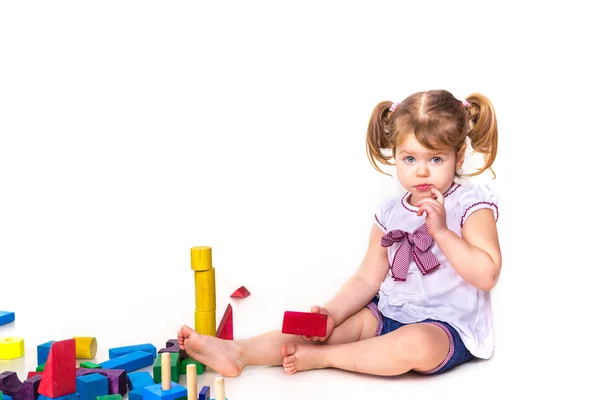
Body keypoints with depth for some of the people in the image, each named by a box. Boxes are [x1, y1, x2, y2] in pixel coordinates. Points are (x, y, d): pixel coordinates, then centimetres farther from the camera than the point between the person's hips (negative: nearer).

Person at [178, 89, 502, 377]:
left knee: (417, 344, -37)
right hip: (390, 315, 6)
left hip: (449, 326, -6)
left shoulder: (472, 204, -6)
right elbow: (367, 279, 8)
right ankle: (238, 352, -14)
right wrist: (332, 313, -8)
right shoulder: (390, 213, 9)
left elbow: (487, 276, -16)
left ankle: (317, 357, -22)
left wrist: (441, 231, -23)